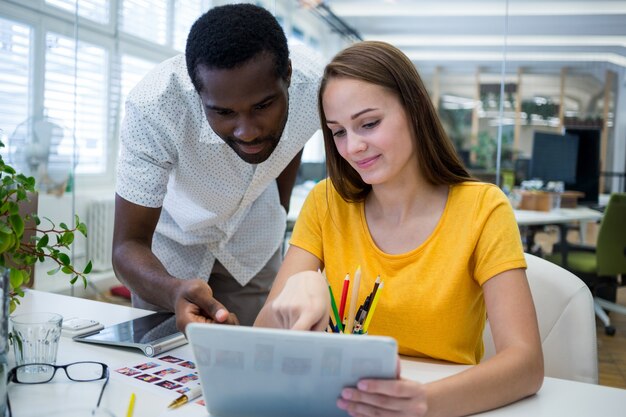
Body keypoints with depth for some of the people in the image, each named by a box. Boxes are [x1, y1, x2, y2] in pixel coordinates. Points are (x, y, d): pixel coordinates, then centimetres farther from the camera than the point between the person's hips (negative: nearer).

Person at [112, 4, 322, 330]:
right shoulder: (154, 107, -38)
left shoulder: (312, 84, -28)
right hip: (172, 239, -1)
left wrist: (279, 214, 10)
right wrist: (175, 292, -55)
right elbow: (128, 244, -33)